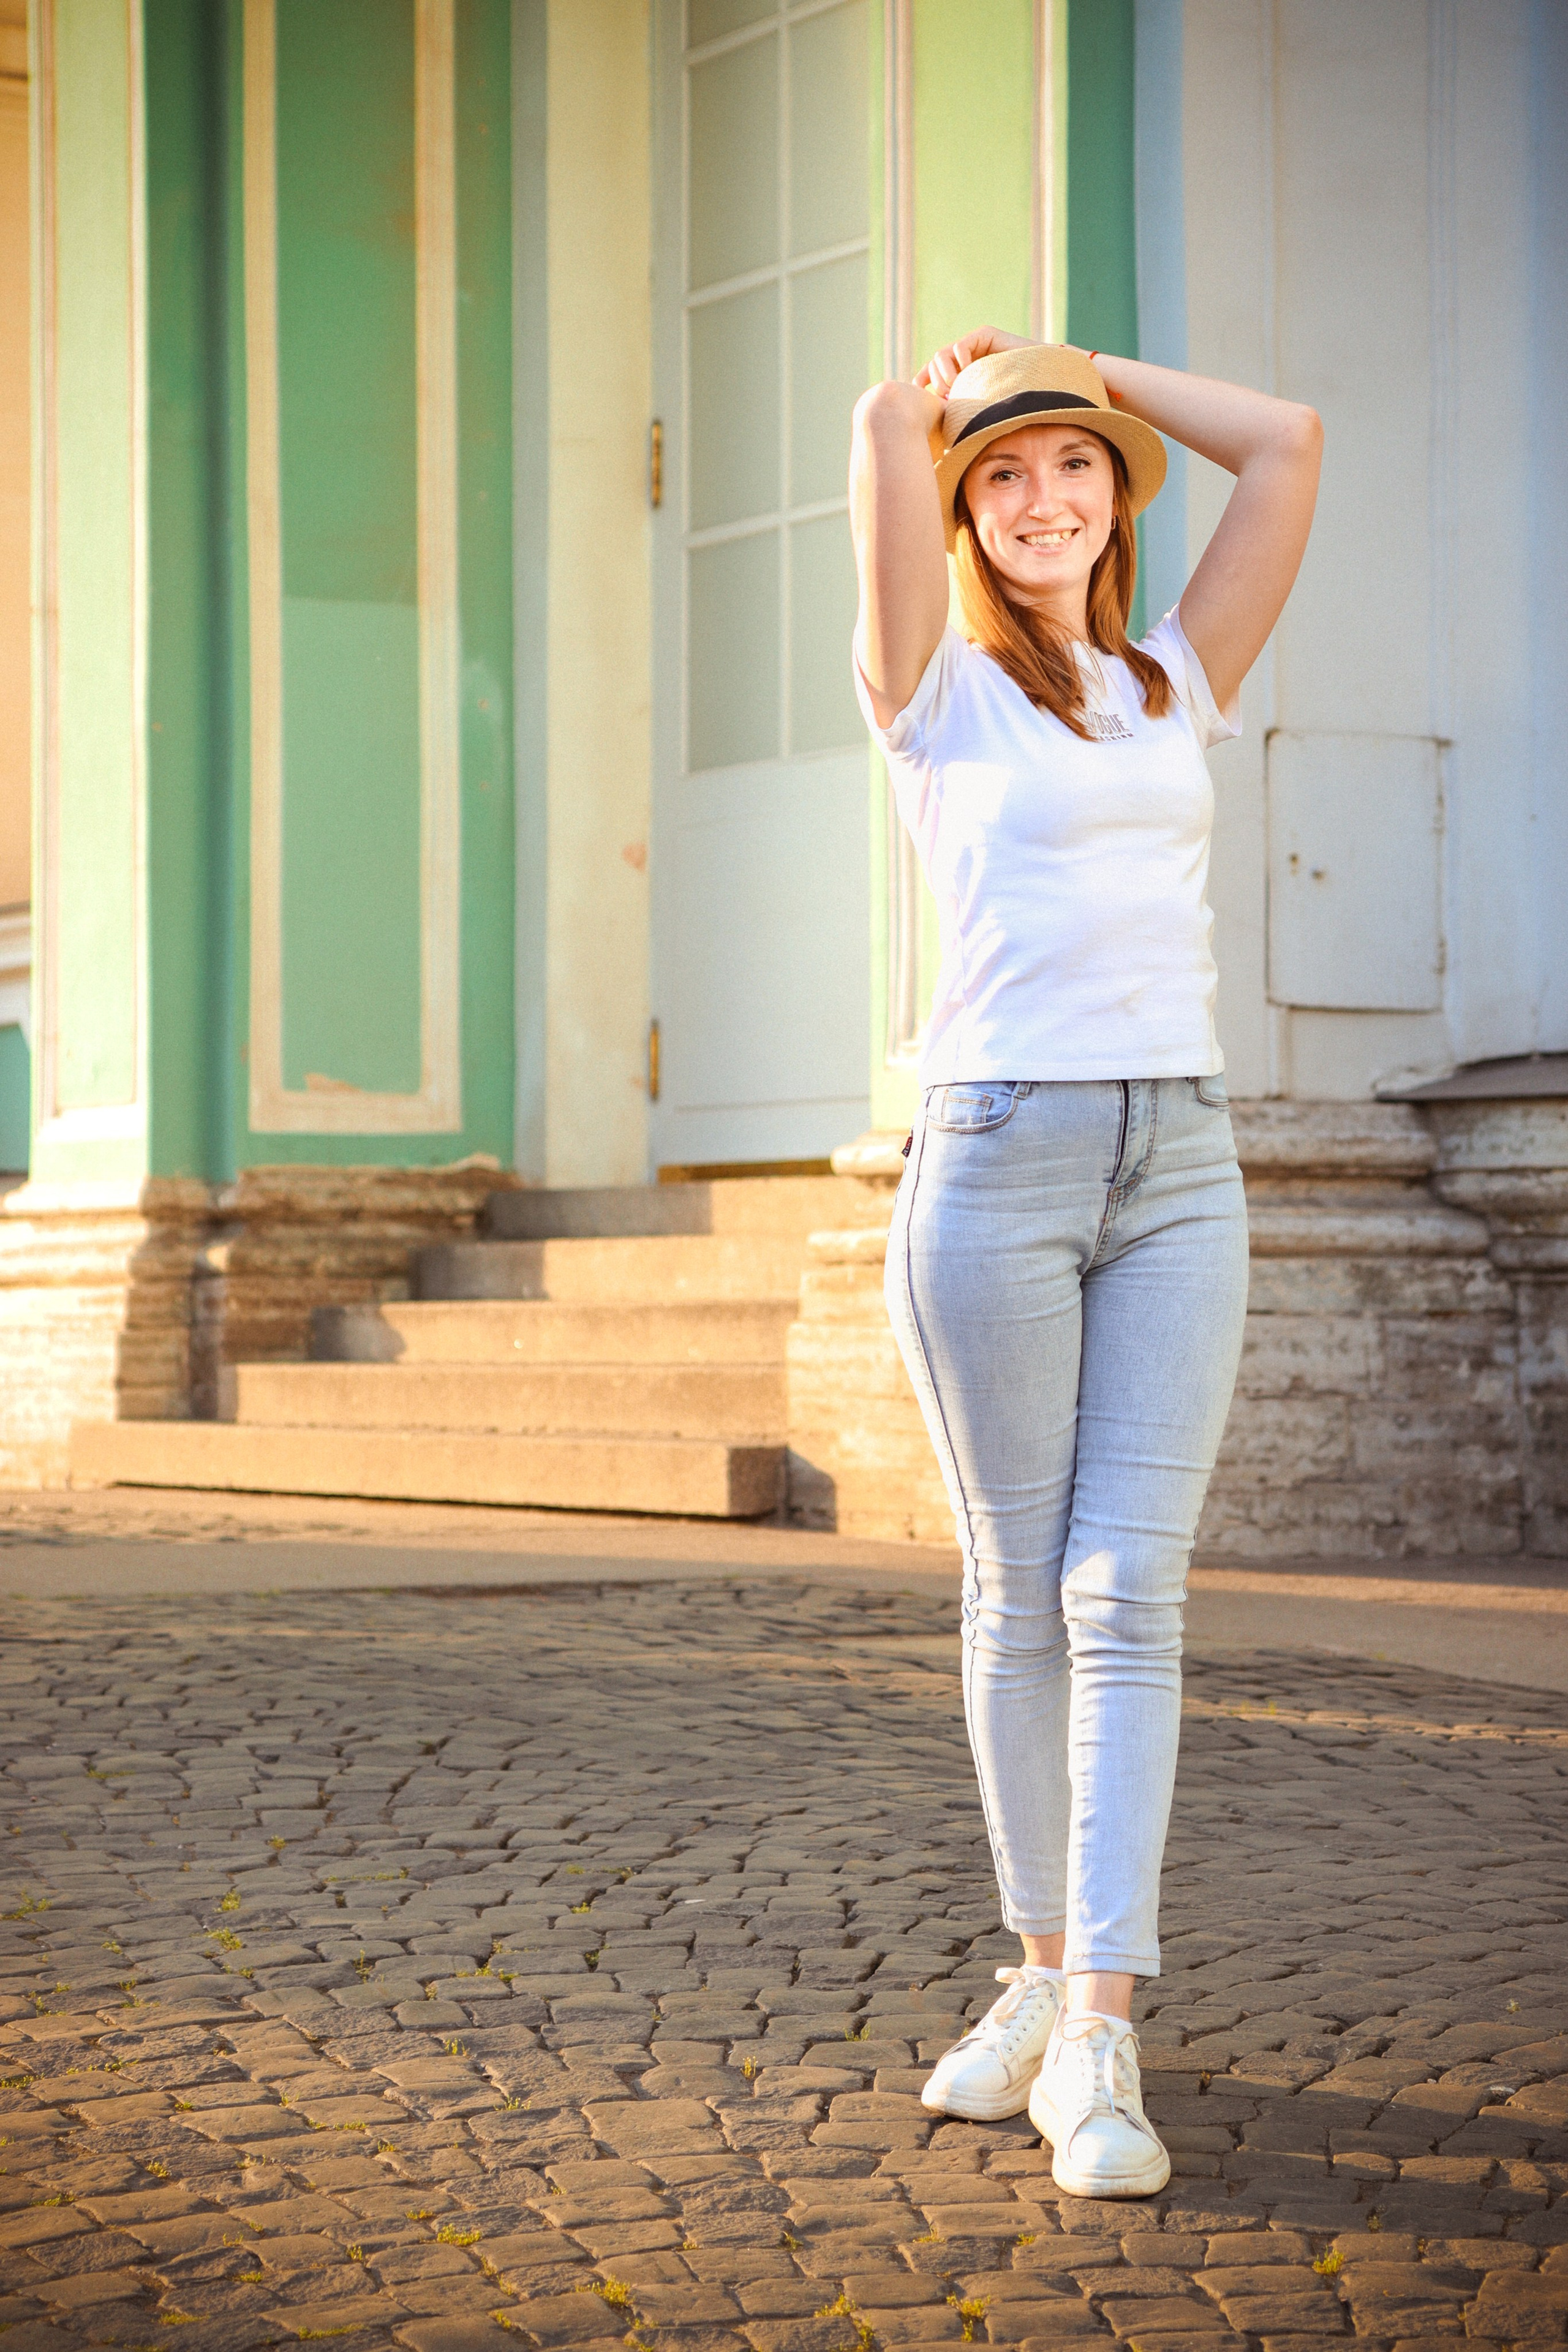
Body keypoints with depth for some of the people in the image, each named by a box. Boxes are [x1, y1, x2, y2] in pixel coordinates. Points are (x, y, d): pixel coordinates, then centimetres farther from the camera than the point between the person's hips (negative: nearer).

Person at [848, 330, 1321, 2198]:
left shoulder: (1175, 685, 15)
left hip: (1177, 1165, 3)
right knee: (1019, 1597, 4)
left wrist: (1086, 372, 19)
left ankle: (1100, 2041, -9)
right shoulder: (937, 690, 4)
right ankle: (1045, 1970, 20)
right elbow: (885, 425, -7)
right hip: (996, 1153, -3)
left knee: (1127, 1596, -6)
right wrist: (953, 391, 15)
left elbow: (1288, 445, 12)